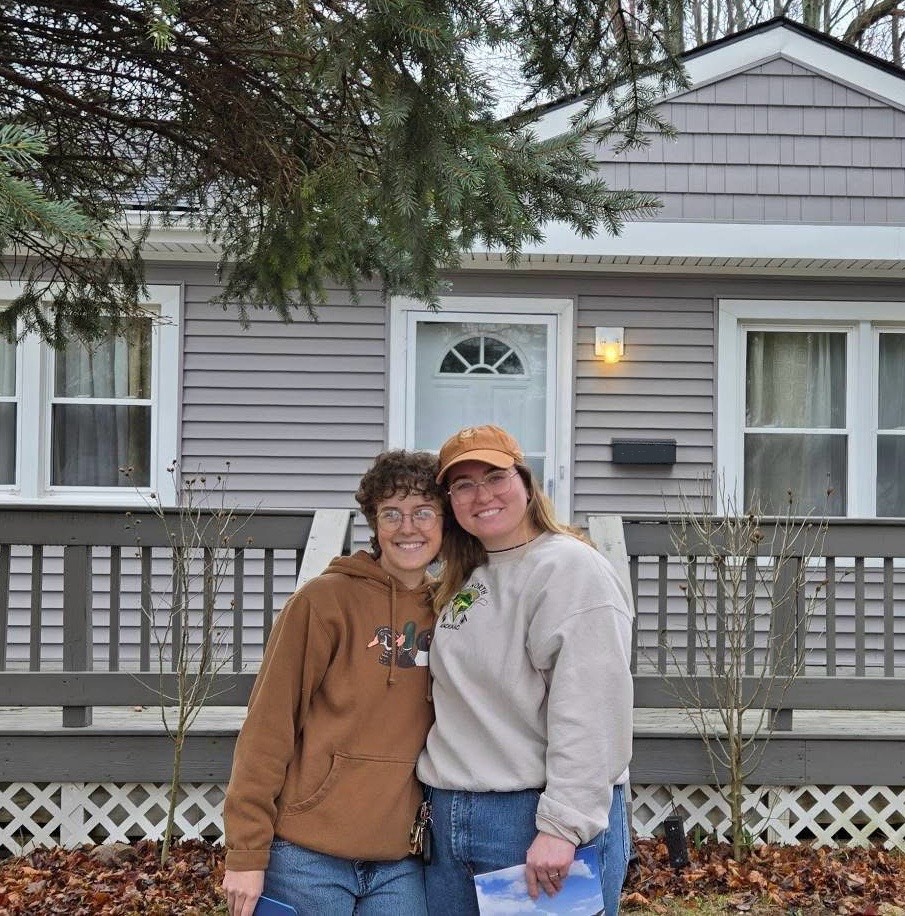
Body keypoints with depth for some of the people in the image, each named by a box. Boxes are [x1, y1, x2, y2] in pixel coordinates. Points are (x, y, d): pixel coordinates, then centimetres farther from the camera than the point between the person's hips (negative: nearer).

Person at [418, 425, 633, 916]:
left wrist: (562, 826, -23)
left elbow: (589, 713, -20)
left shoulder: (570, 568, -12)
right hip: (450, 822, 8)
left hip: (539, 819, -8)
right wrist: (436, 804, 14)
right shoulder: (464, 583, 14)